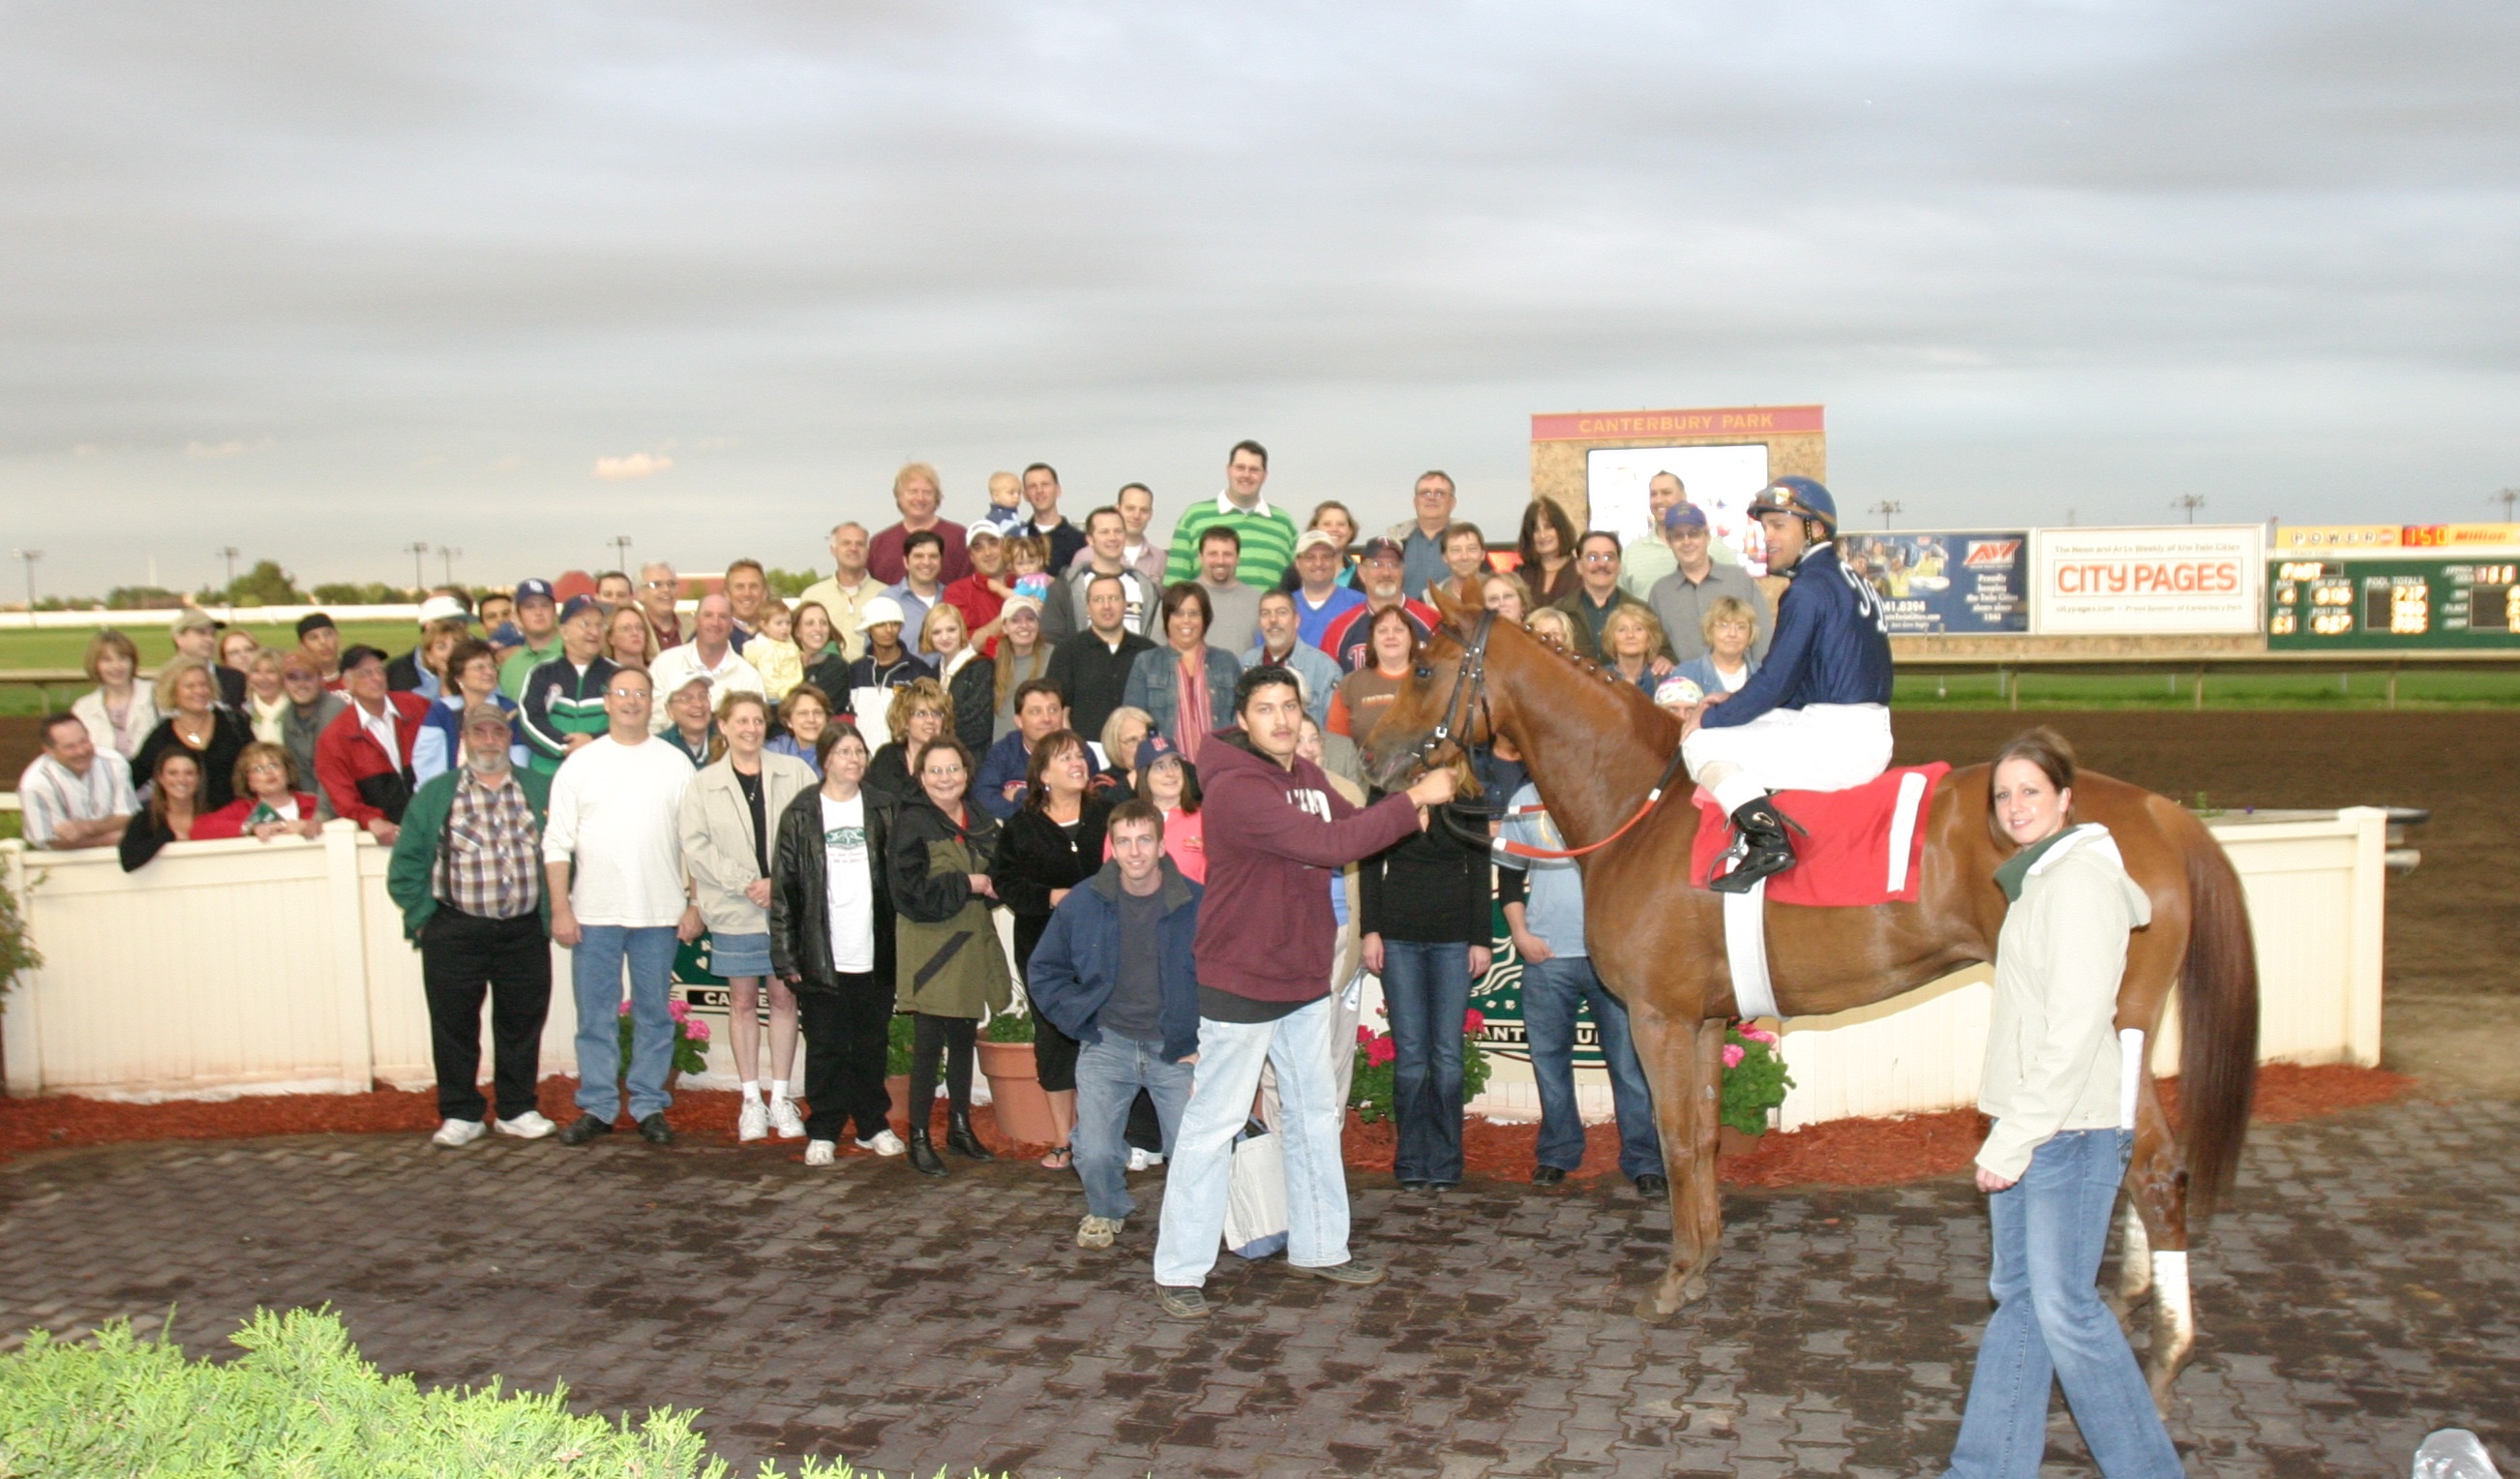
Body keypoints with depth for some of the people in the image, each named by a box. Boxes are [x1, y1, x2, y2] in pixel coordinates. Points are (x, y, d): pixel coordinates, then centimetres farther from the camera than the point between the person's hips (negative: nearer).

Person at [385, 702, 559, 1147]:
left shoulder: (542, 790, 8)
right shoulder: (435, 794, 7)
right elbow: (406, 863, 5)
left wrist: (554, 910, 0)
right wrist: (421, 916, -2)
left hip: (525, 931, 1)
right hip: (455, 932, -1)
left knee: (522, 1022, 7)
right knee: (454, 1024, 4)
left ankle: (517, 1110, 19)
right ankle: (460, 1114, 16)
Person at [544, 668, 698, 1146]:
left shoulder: (674, 764, 4)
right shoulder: (580, 763, 5)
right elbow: (557, 842, 3)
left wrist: (694, 904, -3)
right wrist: (560, 908, -4)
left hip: (660, 913, 0)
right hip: (594, 912, 0)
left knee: (654, 1014, 7)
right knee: (595, 1015, 5)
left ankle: (649, 1107, 15)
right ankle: (596, 1107, 14)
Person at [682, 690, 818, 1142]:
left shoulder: (795, 773, 1)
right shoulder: (704, 783, 3)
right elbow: (696, 847, -4)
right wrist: (747, 883, -12)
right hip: (735, 911, 0)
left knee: (783, 997, 6)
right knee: (743, 1001, 7)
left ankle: (781, 1097, 15)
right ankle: (751, 1099, 16)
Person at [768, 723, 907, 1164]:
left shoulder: (881, 812, 8)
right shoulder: (801, 815, 1)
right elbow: (784, 887, -1)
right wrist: (786, 955, -6)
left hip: (874, 955, 2)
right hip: (822, 957, -2)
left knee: (872, 1045, 10)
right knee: (825, 1047, 5)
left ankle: (873, 1125, 22)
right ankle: (823, 1132, 15)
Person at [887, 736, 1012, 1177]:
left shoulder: (982, 823, 11)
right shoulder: (911, 823, -7)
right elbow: (910, 888, -16)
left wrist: (990, 886, -8)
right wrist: (966, 885, -12)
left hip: (972, 942, 6)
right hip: (929, 946, -6)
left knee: (964, 1038, 13)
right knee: (929, 1043, -5)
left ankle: (960, 1125, 26)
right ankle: (919, 1137, 4)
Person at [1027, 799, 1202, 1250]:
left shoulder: (1198, 904, -6)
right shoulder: (1081, 903, 0)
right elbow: (1043, 972, 11)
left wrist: (1206, 1045, -4)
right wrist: (1081, 1024, 1)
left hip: (1177, 1048, -1)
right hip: (1107, 1044, 1)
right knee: (1095, 1153, -12)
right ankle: (1106, 1212, 23)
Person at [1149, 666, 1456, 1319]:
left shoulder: (1309, 777, 6)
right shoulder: (1235, 788, -22)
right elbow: (1329, 844, -29)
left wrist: (1409, 815, -6)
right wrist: (1414, 799, -25)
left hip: (1306, 978, 9)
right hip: (1240, 981, -9)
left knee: (1316, 1115, 18)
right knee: (1213, 1124, -2)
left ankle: (1320, 1247, 33)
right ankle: (1178, 1271, 8)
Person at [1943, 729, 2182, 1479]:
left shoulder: (2080, 880, -15)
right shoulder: (2039, 878, 14)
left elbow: (2076, 1025, -22)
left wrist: (2015, 1137, -21)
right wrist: (2007, 1132, 16)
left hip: (2070, 1129, -10)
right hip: (2028, 1125, 10)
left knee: (2063, 1309, -2)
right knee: (2016, 1296, 13)